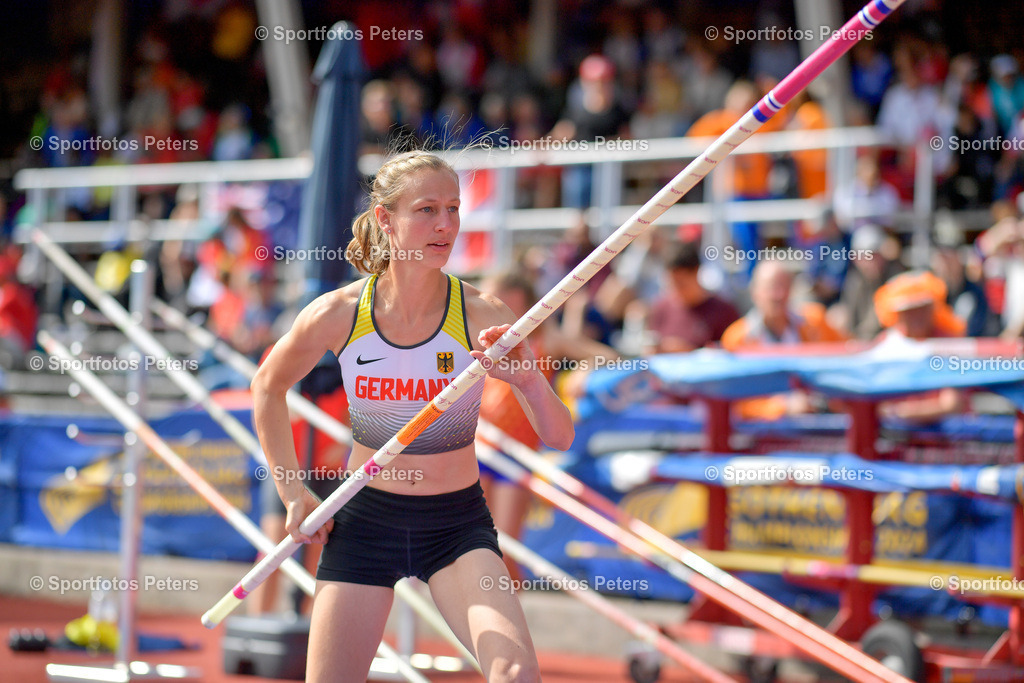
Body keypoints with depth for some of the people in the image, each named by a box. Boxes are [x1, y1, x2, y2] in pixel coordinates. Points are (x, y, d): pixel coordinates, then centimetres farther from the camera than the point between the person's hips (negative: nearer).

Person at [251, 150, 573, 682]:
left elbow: (558, 438, -17)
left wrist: (528, 380, -37)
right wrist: (292, 493, 5)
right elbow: (269, 386, 10)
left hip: (457, 524, -1)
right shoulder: (337, 315, -11)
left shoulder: (483, 317, -14)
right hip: (364, 519, 1)